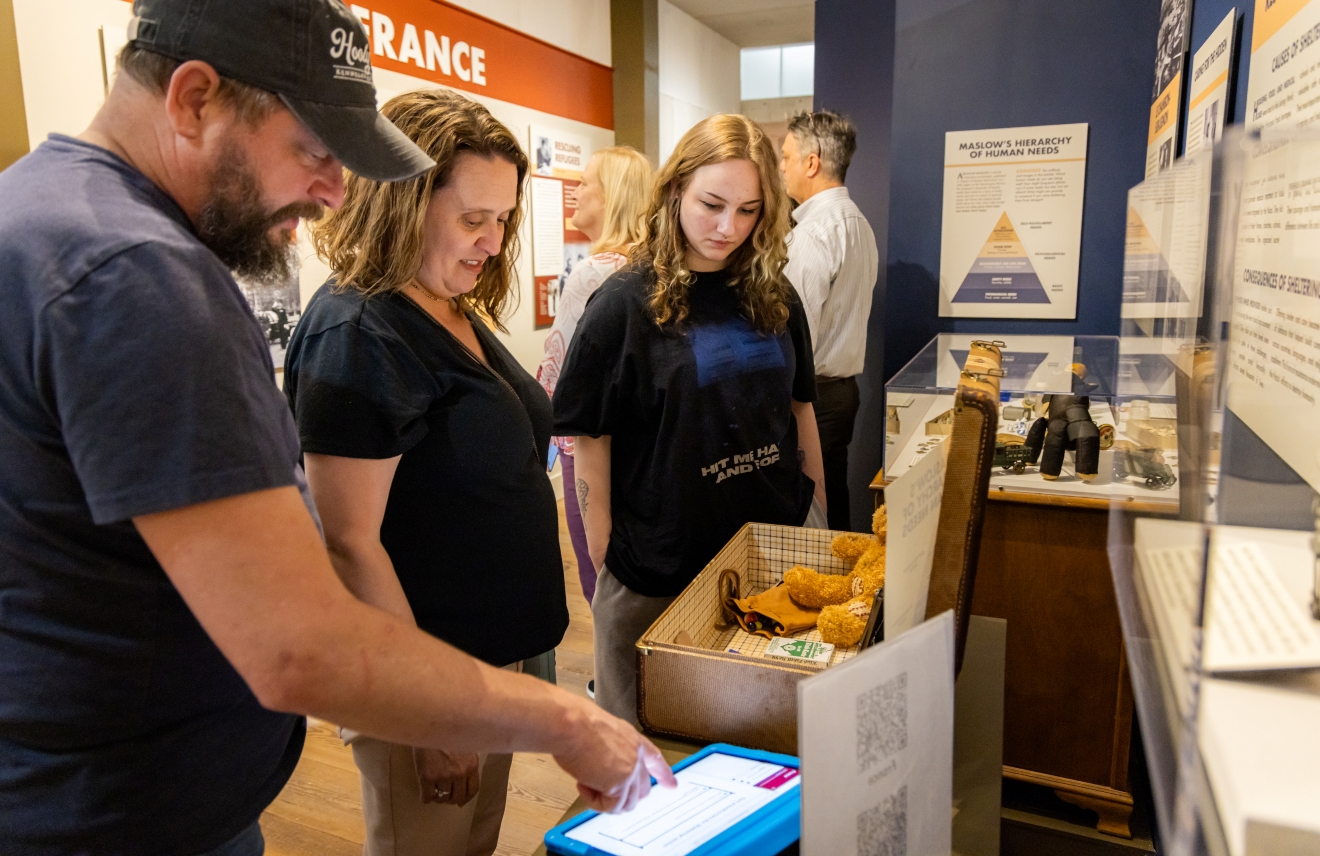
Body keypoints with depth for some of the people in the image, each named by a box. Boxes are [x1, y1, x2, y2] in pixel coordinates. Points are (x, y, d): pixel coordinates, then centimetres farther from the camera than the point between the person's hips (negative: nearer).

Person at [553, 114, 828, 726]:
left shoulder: (774, 297, 3)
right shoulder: (627, 303, -10)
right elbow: (590, 438, -8)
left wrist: (820, 516, 13)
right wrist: (604, 556, -9)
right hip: (661, 568, -4)